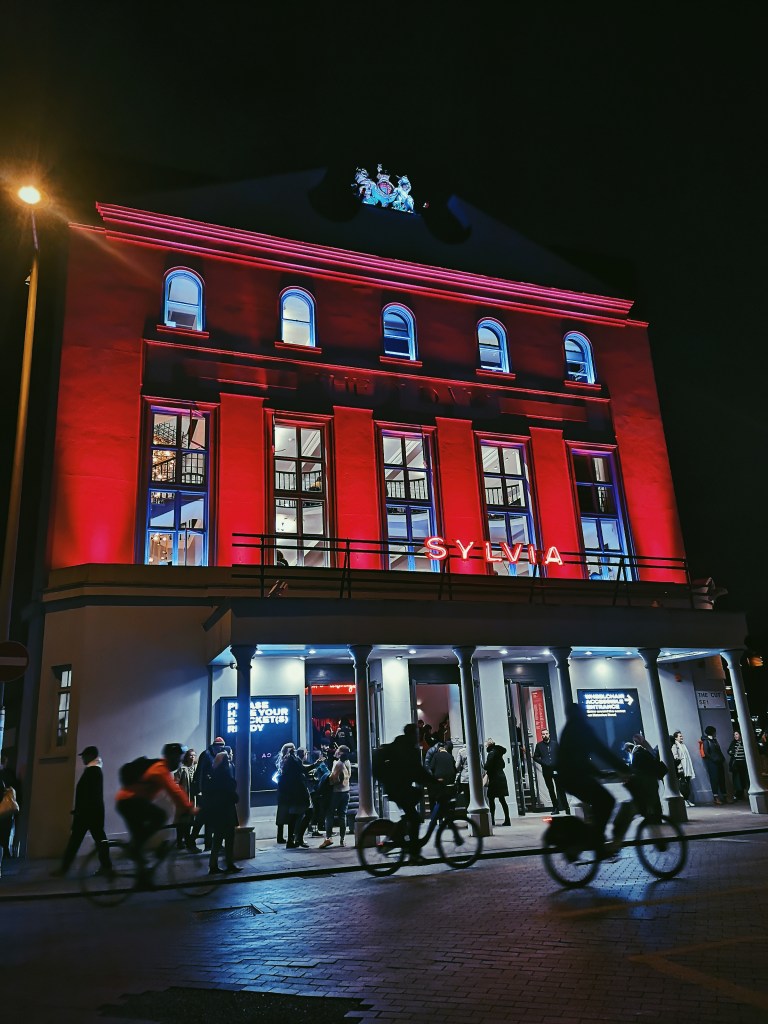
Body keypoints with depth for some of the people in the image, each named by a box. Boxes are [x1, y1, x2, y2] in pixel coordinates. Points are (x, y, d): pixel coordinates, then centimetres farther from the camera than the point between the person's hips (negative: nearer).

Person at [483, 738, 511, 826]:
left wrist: (483, 766, 4)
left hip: (495, 779, -9)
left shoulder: (491, 753, -14)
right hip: (501, 778, 9)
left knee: (491, 799, -2)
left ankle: (492, 820, -2)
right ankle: (507, 820, 10)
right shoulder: (498, 752, 13)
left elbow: (487, 766, -18)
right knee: (502, 800, 10)